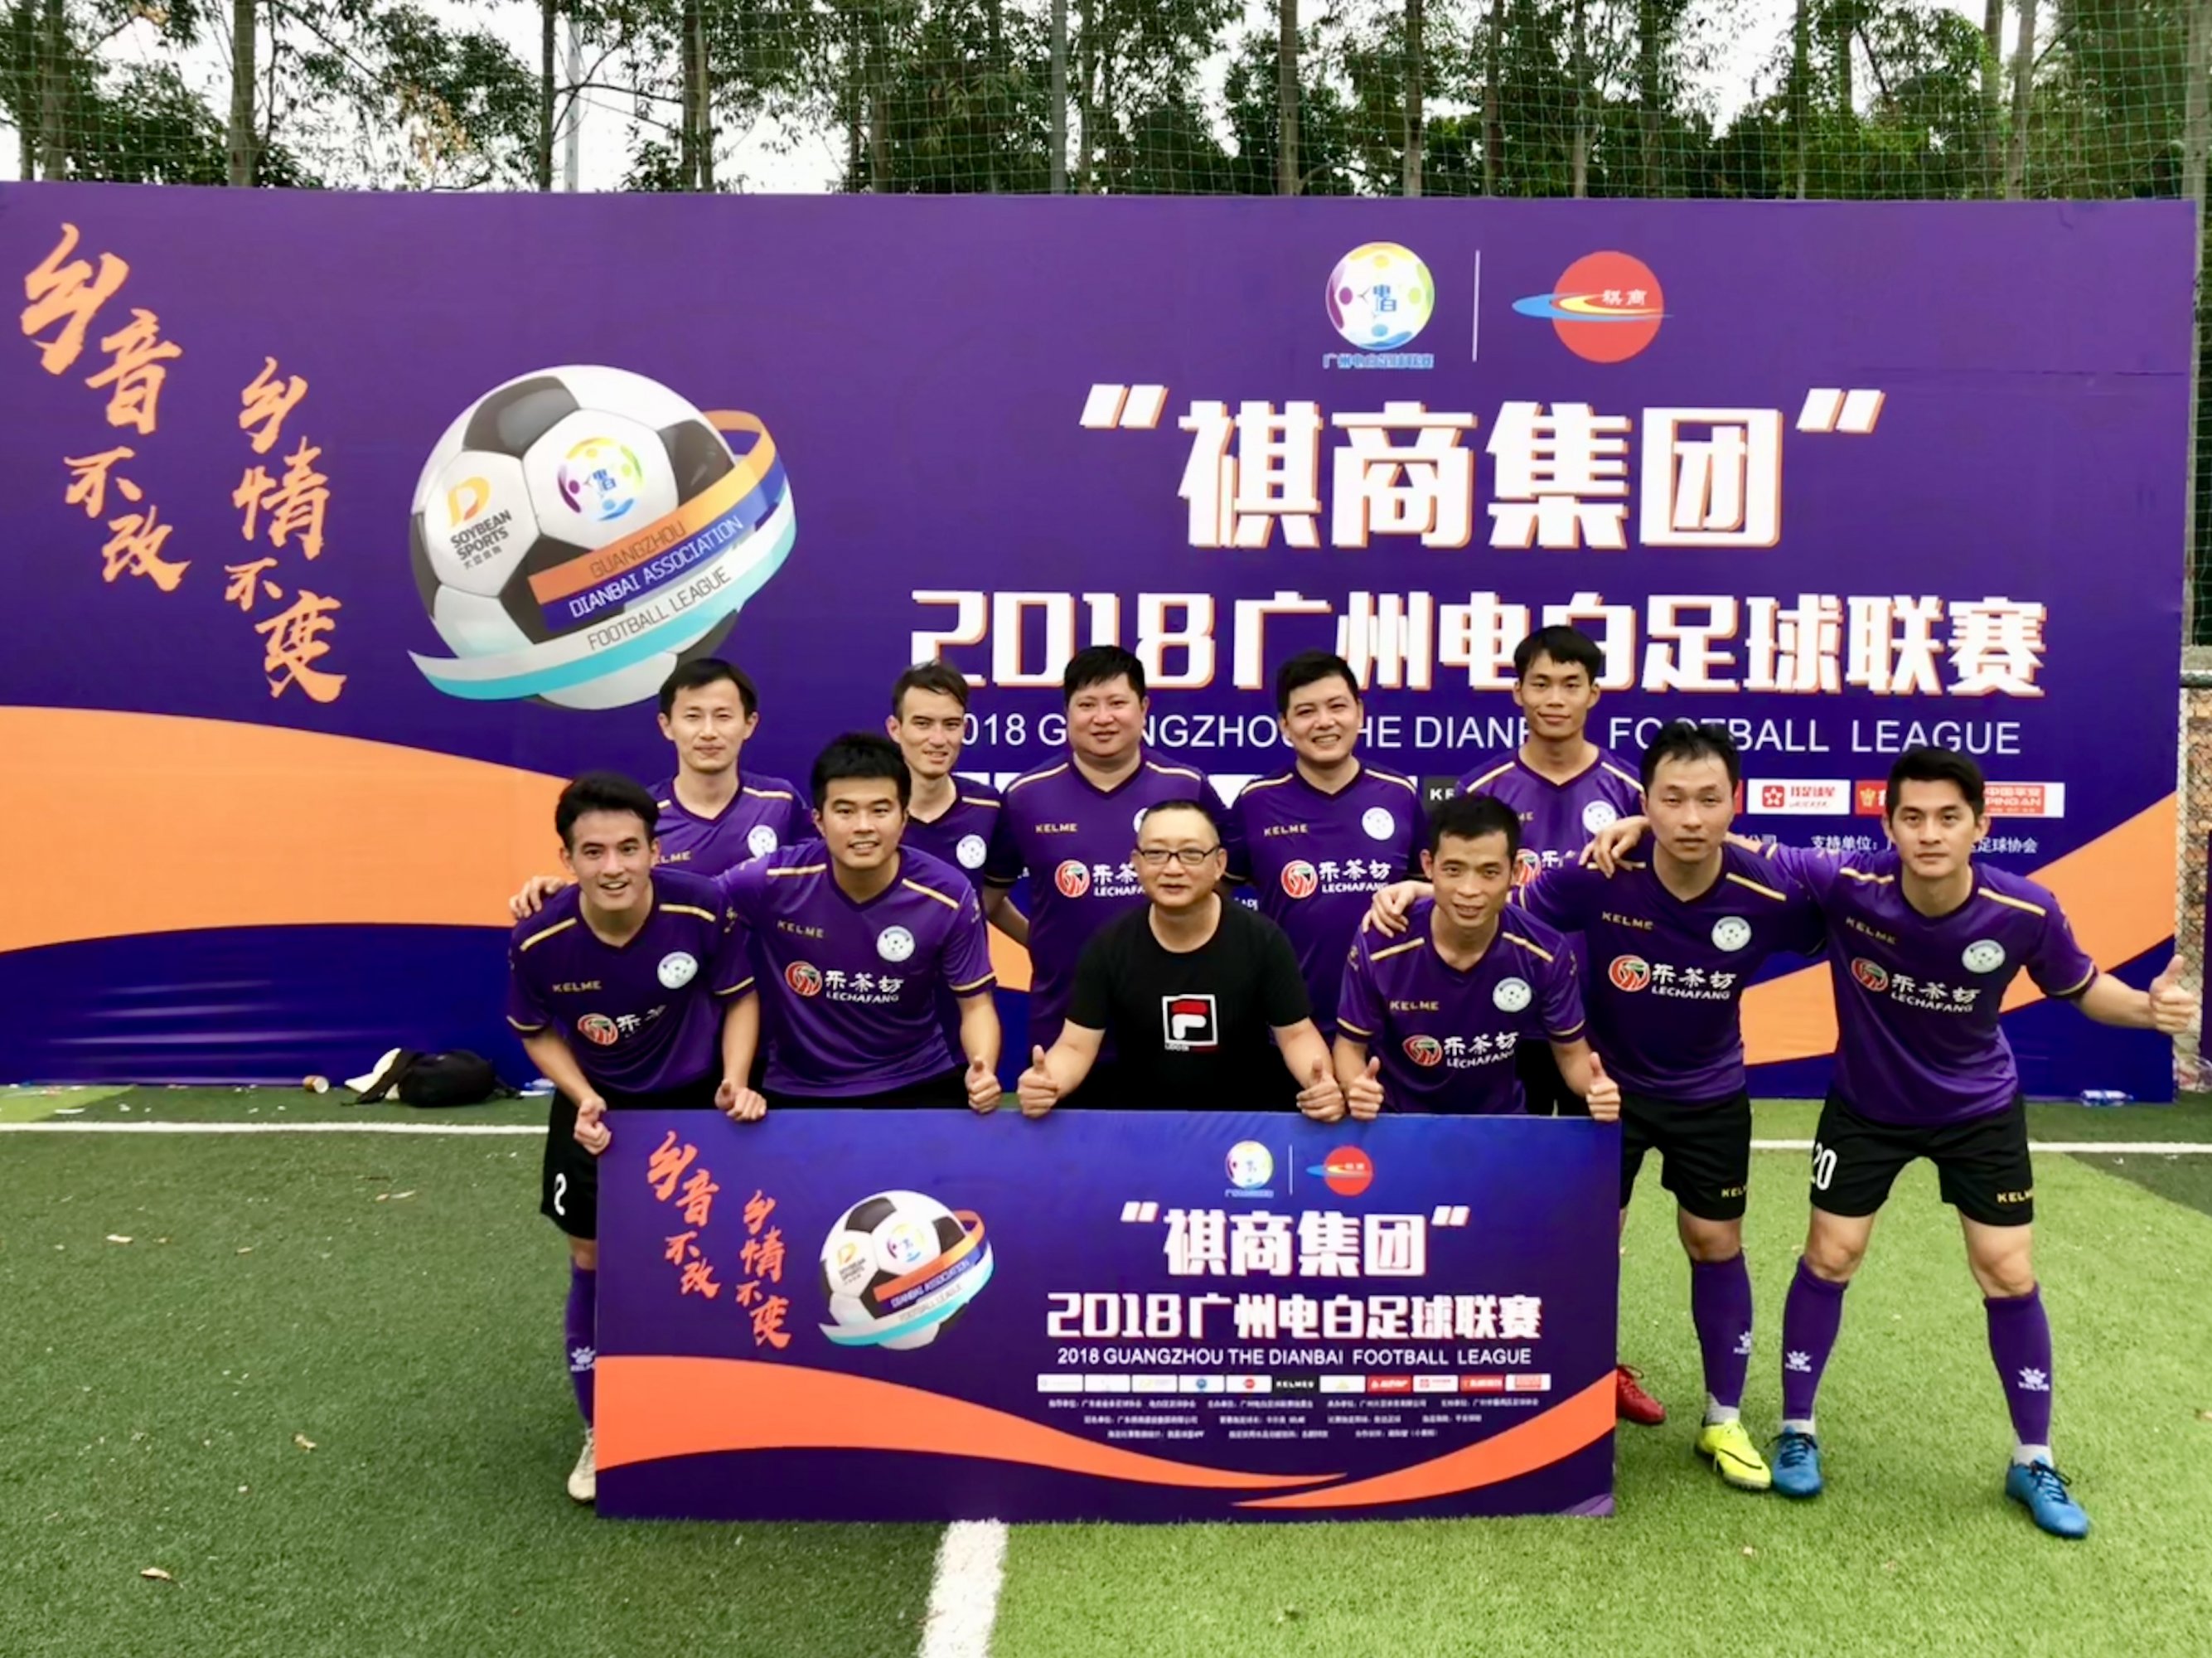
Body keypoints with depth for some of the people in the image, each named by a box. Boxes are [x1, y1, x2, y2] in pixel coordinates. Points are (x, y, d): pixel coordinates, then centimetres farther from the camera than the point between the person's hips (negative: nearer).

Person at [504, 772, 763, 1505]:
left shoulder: (703, 909, -28)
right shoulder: (537, 941, -25)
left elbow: (739, 996, -10)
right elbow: (537, 1031, -5)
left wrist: (734, 1079, -23)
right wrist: (583, 1097, -19)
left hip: (696, 1103, -1)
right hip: (598, 1108, 1)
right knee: (594, 1266, 10)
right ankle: (603, 1434, 31)